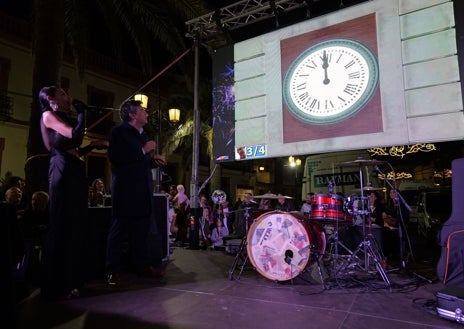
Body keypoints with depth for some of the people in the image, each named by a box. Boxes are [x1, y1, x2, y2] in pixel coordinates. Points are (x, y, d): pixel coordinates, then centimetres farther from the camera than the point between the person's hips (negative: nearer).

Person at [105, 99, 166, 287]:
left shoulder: (143, 135, 19)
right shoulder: (119, 132, -4)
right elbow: (115, 157, -20)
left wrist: (154, 160, 6)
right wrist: (144, 150, -16)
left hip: (142, 190, 8)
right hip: (125, 190, -7)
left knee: (142, 229, 11)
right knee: (119, 230, -1)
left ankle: (143, 266, 21)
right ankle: (113, 271, 8)